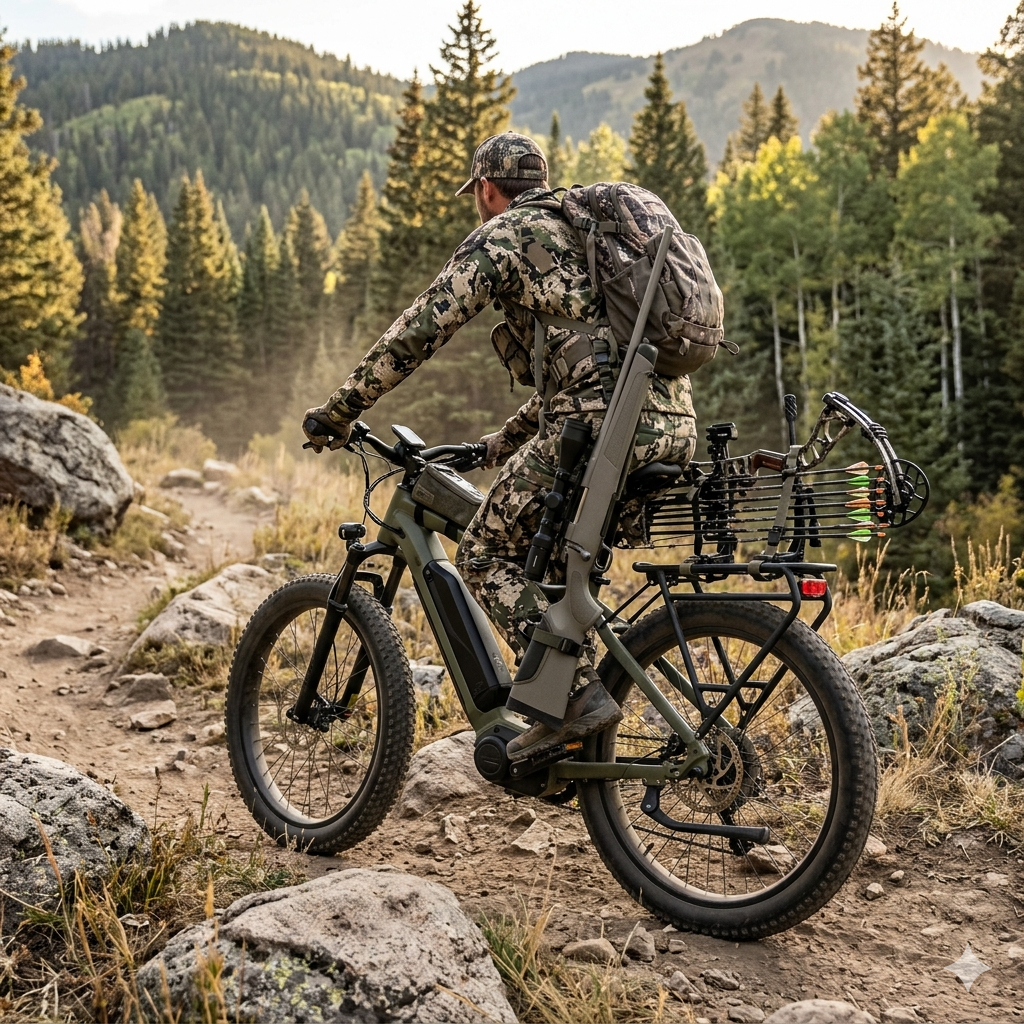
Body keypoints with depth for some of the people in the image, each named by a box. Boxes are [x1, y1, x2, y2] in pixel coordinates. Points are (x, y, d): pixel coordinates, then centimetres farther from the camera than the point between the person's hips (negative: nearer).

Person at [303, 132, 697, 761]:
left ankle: (578, 696, -10)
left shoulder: (504, 234, 6)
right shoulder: (583, 230, 32)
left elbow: (421, 329, -2)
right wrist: (502, 443, 42)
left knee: (486, 556, 2)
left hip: (603, 420, -9)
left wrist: (340, 410, 7)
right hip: (675, 426, 9)